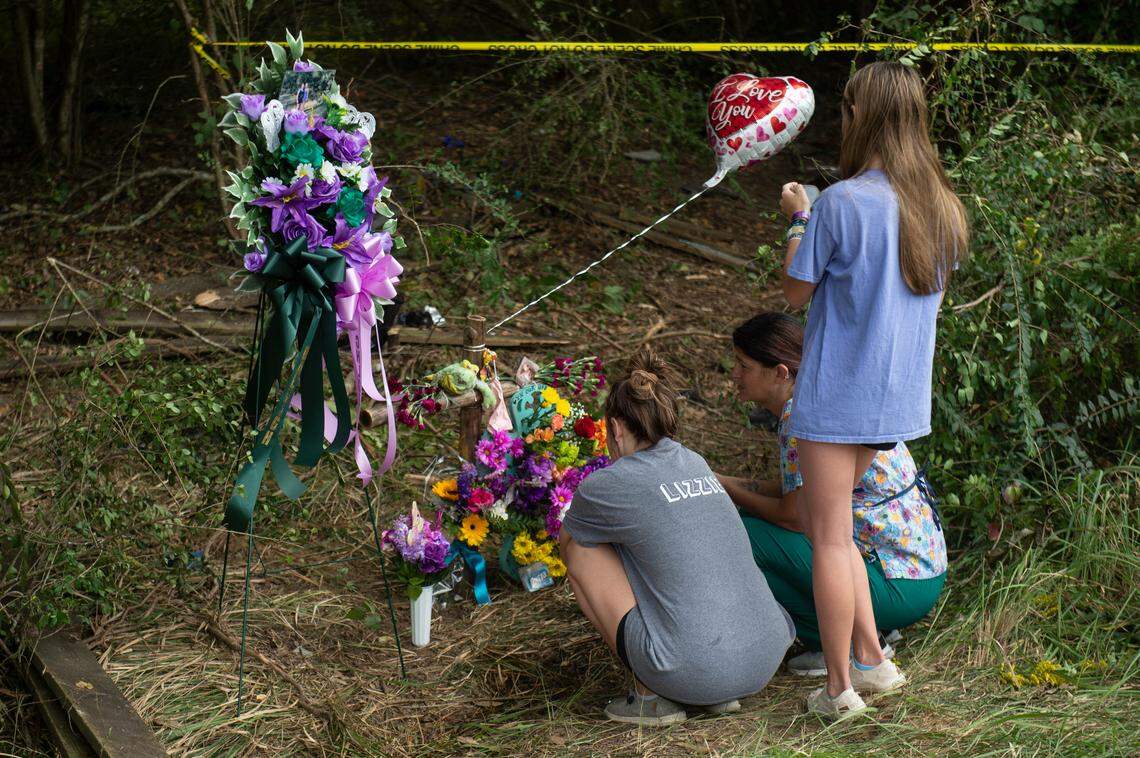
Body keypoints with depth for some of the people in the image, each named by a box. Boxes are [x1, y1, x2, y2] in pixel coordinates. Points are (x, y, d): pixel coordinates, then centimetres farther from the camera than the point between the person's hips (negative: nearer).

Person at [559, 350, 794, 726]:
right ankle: (720, 694, 15)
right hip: (766, 662, 7)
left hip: (692, 673, -6)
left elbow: (565, 540, 21)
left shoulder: (608, 485, -2)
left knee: (581, 550, 11)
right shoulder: (697, 463, 15)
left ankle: (651, 695, 8)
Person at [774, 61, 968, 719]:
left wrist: (798, 219, 6)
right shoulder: (942, 208, 4)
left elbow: (797, 292, -8)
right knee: (834, 526, 20)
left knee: (829, 537, 2)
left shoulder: (842, 203, -17)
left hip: (837, 394, -7)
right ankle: (873, 661, 21)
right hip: (899, 394, 7)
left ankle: (840, 689, 7)